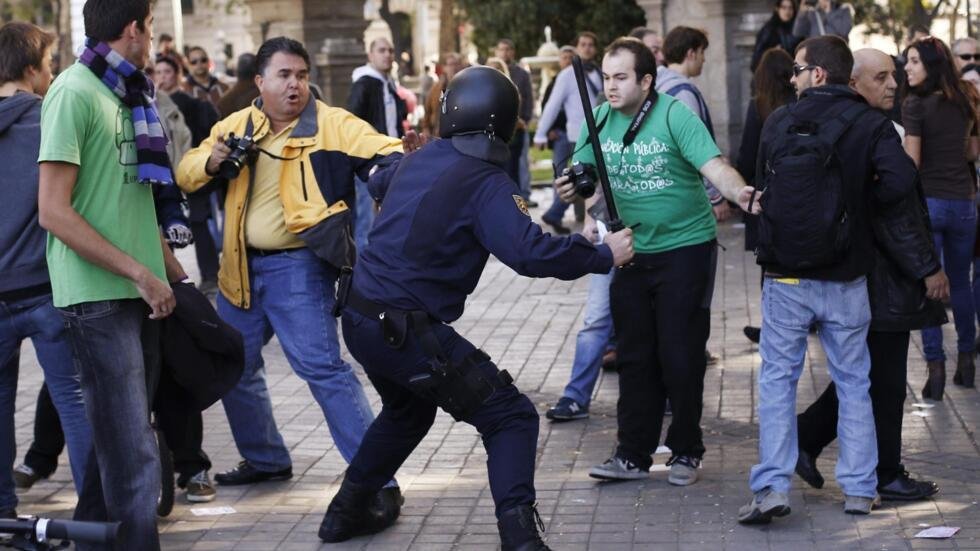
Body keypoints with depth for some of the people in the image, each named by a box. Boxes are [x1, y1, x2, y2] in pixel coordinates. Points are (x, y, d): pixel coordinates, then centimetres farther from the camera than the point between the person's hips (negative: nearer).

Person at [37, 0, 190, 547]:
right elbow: (54, 211, -16)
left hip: (141, 294, 8)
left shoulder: (127, 95, 16)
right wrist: (139, 274, -17)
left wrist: (174, 272, 18)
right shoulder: (75, 92, -10)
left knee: (124, 437, 14)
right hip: (99, 296, -8)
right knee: (133, 452, -8)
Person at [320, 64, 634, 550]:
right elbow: (531, 252, -26)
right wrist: (604, 256, -15)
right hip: (407, 332, -8)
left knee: (407, 409, 33)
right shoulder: (485, 183, -14)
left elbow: (377, 184, 34)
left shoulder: (415, 161, 9)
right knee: (510, 417, -2)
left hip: (360, 319, 8)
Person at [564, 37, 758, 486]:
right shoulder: (600, 120, 1)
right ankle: (633, 455, 17)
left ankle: (685, 452, 14)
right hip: (631, 252, 5)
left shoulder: (674, 116, -15)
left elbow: (713, 165, -26)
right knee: (634, 356, 9)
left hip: (686, 247, -5)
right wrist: (575, 191, -19)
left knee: (680, 355, -1)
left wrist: (739, 193, -46)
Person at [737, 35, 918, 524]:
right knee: (853, 382, 12)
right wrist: (860, 203, -1)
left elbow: (763, 185, 8)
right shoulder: (871, 125, -6)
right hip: (845, 278, 0)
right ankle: (859, 489, 14)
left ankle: (772, 487, -3)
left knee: (777, 379, 6)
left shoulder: (778, 122, -1)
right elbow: (900, 181, -19)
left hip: (785, 276, 0)